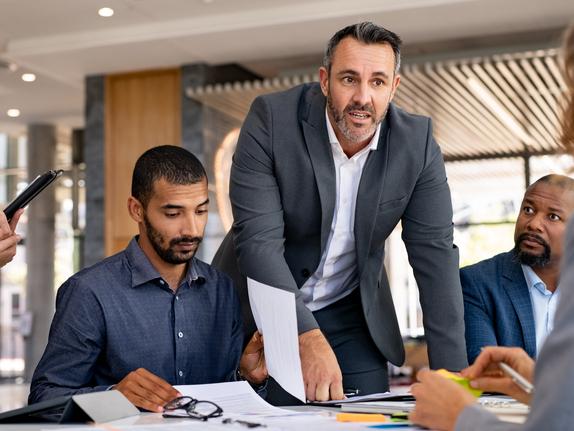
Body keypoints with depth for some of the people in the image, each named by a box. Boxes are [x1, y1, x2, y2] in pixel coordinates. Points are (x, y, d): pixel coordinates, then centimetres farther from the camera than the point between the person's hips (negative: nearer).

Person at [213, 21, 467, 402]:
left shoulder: (417, 142, -13)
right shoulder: (272, 118, -21)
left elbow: (434, 254, -11)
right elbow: (259, 240, -27)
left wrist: (452, 372, -17)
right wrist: (308, 338, -38)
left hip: (352, 314, 2)